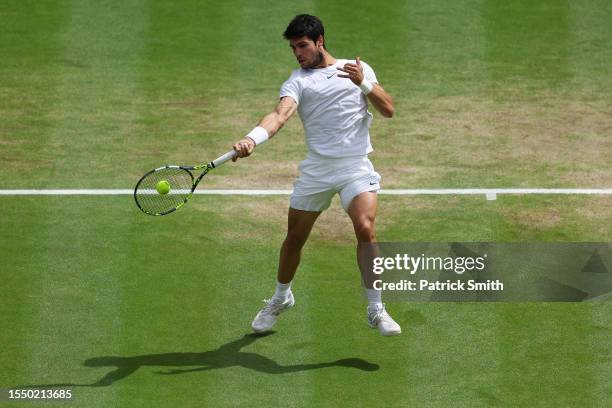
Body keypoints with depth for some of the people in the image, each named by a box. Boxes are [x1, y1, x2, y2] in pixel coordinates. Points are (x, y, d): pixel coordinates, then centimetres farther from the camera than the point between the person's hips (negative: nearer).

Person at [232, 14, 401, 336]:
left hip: (356, 167, -1)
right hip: (315, 170, 1)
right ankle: (281, 297, 36)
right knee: (294, 238, 9)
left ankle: (376, 310, -7)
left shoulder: (359, 69, 10)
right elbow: (280, 115, -16)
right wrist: (252, 139, -36)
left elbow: (388, 109, 5)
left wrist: (364, 84, -12)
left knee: (365, 230, -20)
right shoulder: (297, 81, 3)